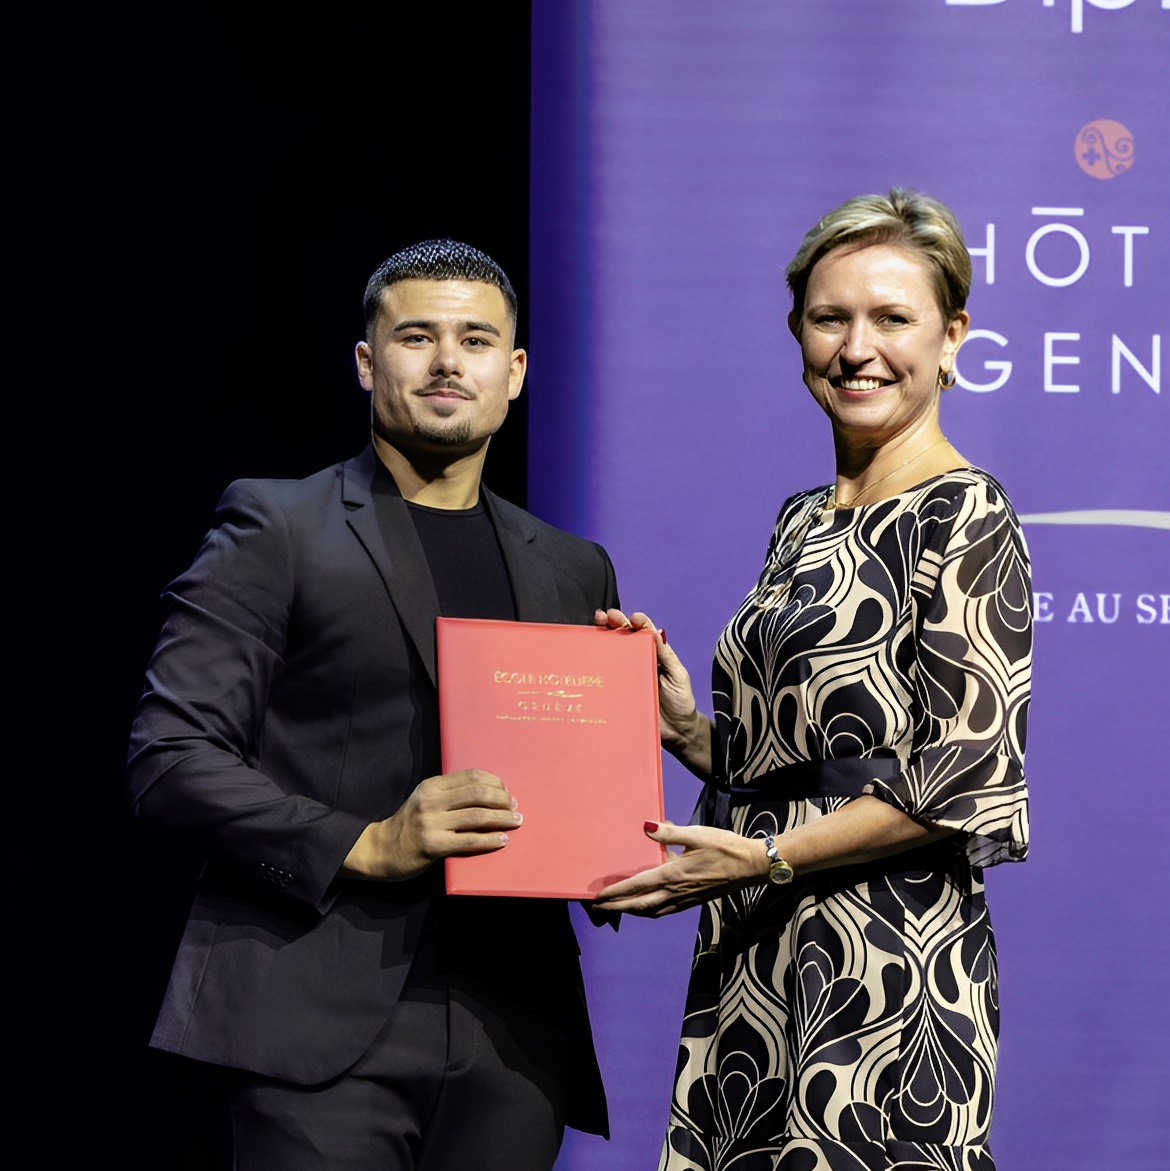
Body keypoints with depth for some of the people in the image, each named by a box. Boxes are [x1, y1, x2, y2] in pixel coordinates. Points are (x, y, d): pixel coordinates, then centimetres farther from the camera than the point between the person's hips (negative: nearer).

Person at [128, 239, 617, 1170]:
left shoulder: (575, 571, 19)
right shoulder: (276, 526, 4)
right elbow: (169, 755, -4)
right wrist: (363, 846, -15)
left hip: (511, 1042, 4)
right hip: (323, 1030, -4)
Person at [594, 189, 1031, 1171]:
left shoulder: (964, 519, -9)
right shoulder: (804, 523, 15)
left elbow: (963, 787, -15)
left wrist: (764, 858, -17)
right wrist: (684, 727, 2)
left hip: (883, 979, -8)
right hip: (759, 974, 8)